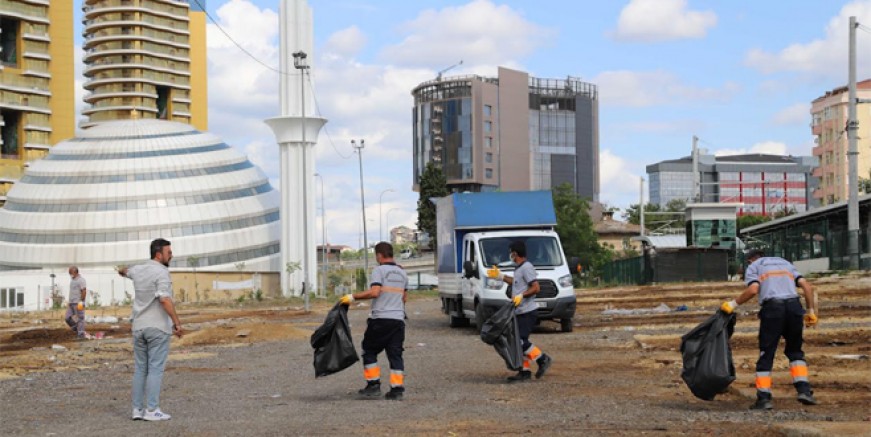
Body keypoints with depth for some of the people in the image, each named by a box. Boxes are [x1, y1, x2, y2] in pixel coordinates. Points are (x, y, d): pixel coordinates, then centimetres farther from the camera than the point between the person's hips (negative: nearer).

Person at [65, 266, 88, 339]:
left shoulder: (81, 280, -11)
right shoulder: (72, 280, 17)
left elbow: (84, 291, -17)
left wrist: (81, 302, -21)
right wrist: (69, 302, 19)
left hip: (78, 303, -9)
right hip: (71, 303, 9)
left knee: (80, 319, -6)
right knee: (67, 318, 3)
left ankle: (81, 335, -3)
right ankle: (77, 330, 13)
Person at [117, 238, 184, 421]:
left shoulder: (138, 270, 10)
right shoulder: (161, 272, -13)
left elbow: (127, 271, 36)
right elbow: (165, 299, -26)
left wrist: (122, 270, 60)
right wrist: (177, 322, -25)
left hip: (139, 327, 7)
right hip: (158, 327, -7)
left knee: (140, 369, 11)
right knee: (155, 369, -5)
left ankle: (137, 409, 11)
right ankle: (152, 410, -6)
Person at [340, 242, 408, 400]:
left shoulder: (379, 270, -6)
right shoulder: (402, 273, 16)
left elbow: (374, 292, -19)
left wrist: (353, 297, -14)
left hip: (381, 318, -6)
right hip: (398, 319, 6)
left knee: (370, 351, 9)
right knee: (395, 354, 5)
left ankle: (373, 385, 6)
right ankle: (397, 389, 0)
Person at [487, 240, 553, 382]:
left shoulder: (526, 267, -14)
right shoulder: (519, 268, 17)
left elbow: (536, 287, -20)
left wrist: (522, 295, -26)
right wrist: (500, 276, 34)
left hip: (527, 312, -10)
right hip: (520, 312, 10)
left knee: (521, 341, -15)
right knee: (519, 341, 8)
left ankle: (543, 359, -3)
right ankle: (524, 371, 11)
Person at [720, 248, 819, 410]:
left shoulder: (753, 267, 17)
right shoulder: (785, 263, 30)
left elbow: (753, 289, -5)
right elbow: (806, 285, 16)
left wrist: (733, 304, 3)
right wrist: (811, 311, 18)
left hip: (772, 307, -3)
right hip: (793, 305, 4)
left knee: (766, 354, 3)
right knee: (795, 352, 18)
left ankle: (764, 397, -2)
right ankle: (804, 390, 3)